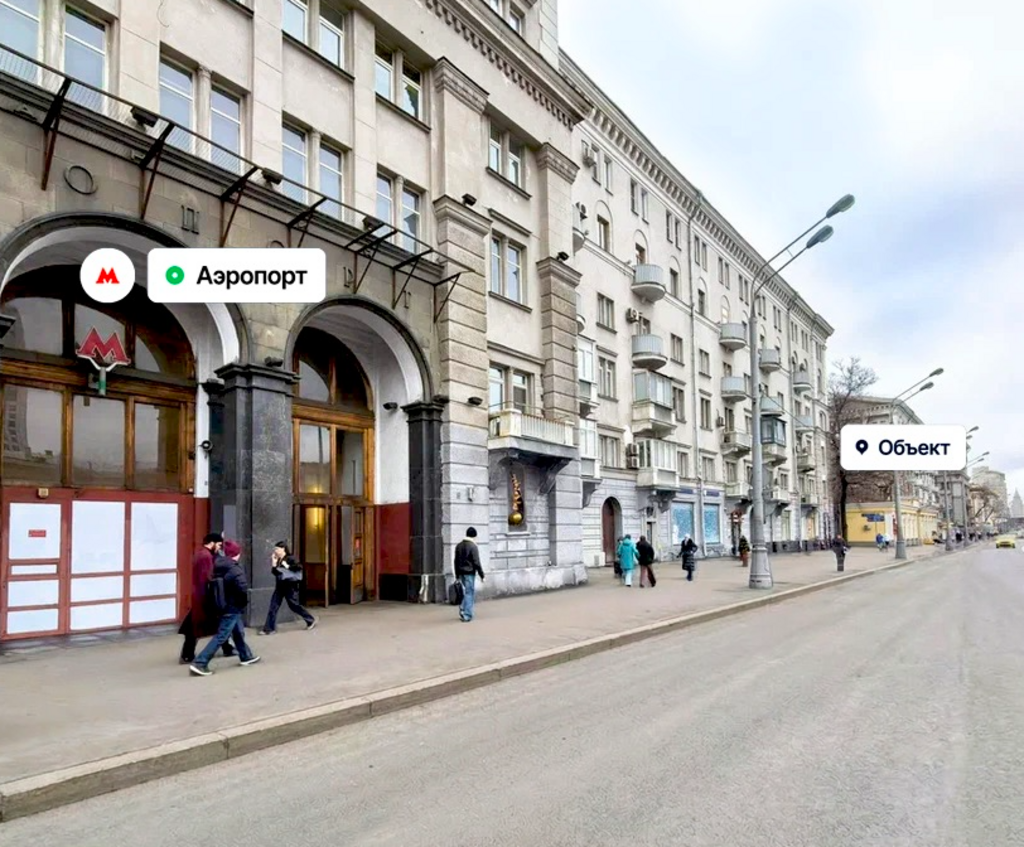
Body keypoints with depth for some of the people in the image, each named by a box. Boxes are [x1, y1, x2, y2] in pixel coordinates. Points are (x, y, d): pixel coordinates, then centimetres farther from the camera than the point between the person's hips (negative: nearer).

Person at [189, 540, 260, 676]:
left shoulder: (218, 566, 3)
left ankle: (246, 656, 37)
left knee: (238, 631, 23)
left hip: (222, 606, 9)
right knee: (221, 637, -4)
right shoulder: (236, 570, -20)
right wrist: (244, 603, -8)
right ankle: (200, 663, -8)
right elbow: (243, 589, -27)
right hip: (232, 608, -9)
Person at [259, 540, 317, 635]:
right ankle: (269, 629, 8)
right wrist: (273, 563, -1)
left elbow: (299, 567, -25)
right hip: (280, 586, 7)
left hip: (290, 587, -7)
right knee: (273, 607, 3)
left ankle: (311, 621, 19)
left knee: (294, 606, 3)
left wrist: (288, 566, -23)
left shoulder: (290, 558, -13)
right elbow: (275, 572, 8)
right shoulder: (278, 560, 9)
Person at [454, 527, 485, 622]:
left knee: (466, 592, 20)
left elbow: (456, 561, 14)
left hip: (461, 573, 7)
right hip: (470, 573, -7)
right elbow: (477, 563, -14)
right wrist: (481, 575, -7)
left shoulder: (459, 546, 10)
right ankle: (466, 616, 0)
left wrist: (457, 575, 20)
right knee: (469, 593, -1)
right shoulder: (473, 546, -12)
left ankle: (462, 610, 16)